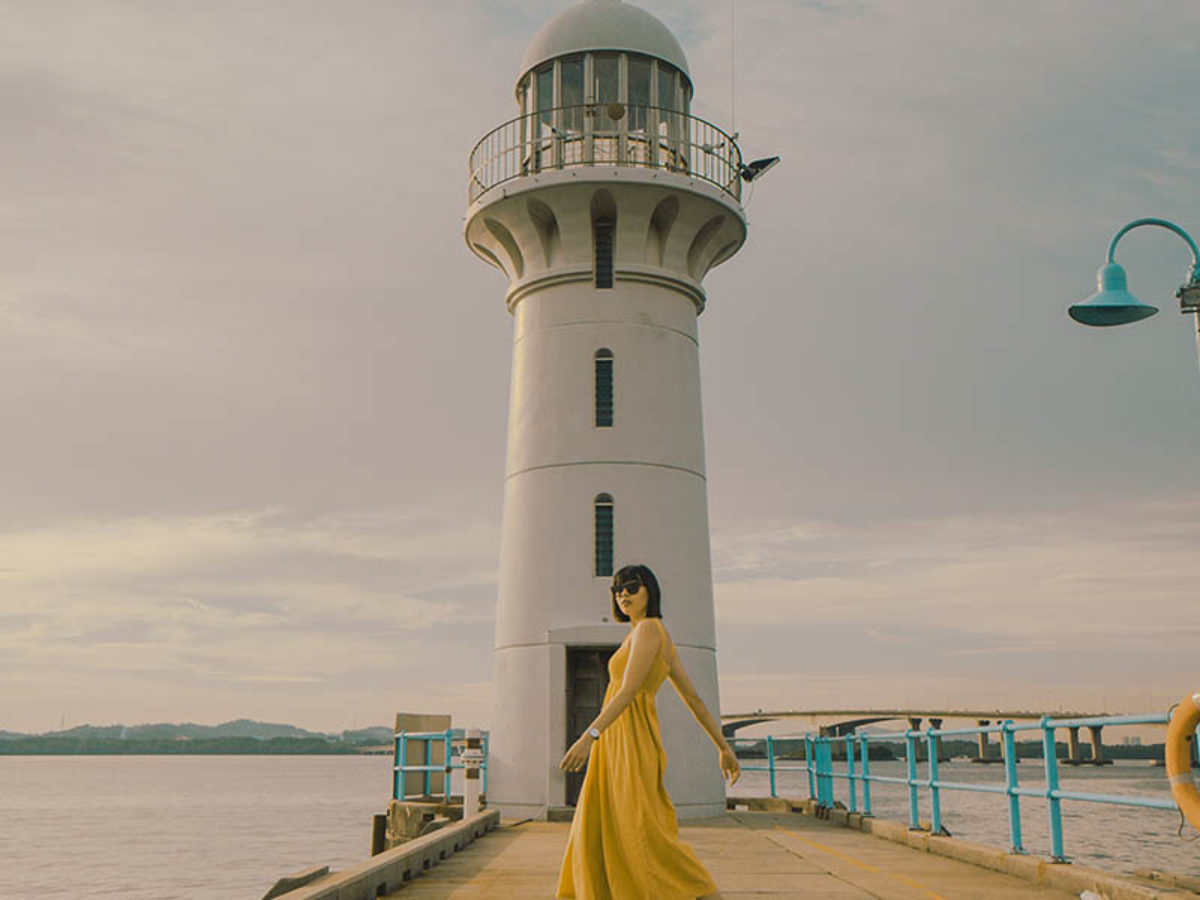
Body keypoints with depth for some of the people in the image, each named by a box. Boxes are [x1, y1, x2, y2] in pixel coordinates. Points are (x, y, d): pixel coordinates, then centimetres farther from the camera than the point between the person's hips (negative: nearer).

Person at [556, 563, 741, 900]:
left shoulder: (649, 628, -10)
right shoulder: (661, 641, 18)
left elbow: (629, 690, -21)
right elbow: (694, 698, 18)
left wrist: (589, 736, -27)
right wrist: (724, 748, 20)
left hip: (630, 742, -10)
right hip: (618, 748, 10)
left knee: (644, 839, -9)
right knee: (598, 839, 7)